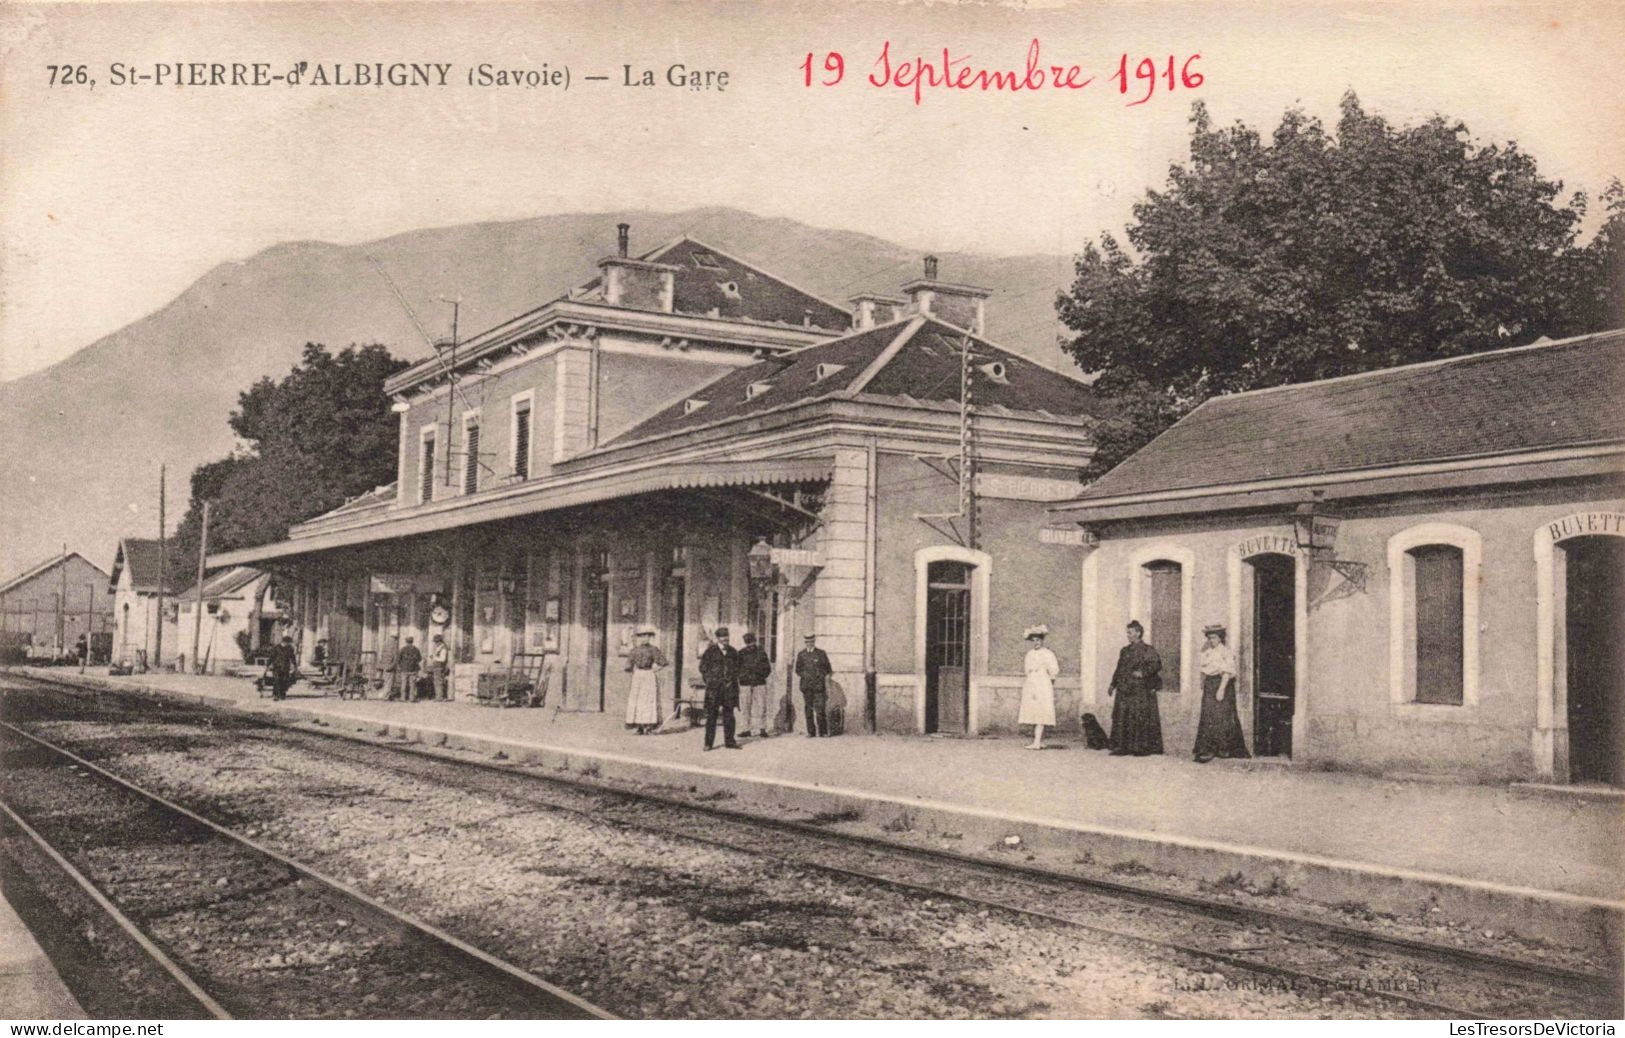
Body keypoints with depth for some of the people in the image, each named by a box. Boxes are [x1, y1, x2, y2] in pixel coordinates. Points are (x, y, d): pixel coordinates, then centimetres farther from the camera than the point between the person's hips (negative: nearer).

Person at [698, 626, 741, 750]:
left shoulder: (733, 652, 10)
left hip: (729, 688, 3)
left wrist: (734, 682, 7)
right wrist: (709, 682, -4)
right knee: (711, 715, -2)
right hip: (714, 687, -3)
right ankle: (709, 743, 2)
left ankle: (729, 742, 12)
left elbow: (736, 669, 19)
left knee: (729, 714, 5)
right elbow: (703, 668, 2)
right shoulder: (710, 651, -1)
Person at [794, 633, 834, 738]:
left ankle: (823, 732, 0)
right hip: (806, 686, 2)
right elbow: (798, 671, 14)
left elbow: (828, 670, 8)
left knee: (820, 709, -8)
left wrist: (827, 687, 4)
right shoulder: (801, 655, 11)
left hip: (819, 686, -2)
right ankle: (811, 732, 5)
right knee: (809, 709, 1)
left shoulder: (821, 653, 6)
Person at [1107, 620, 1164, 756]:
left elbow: (1156, 664, -13)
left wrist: (1143, 673, -21)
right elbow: (1119, 669, 20)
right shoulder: (1125, 650, 16)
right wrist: (1113, 685, 17)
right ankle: (1121, 747, 6)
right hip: (1124, 691, 6)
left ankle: (1144, 747, 2)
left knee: (1141, 718, -5)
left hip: (1140, 690, -6)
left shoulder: (1147, 651, -3)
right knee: (1121, 718, 2)